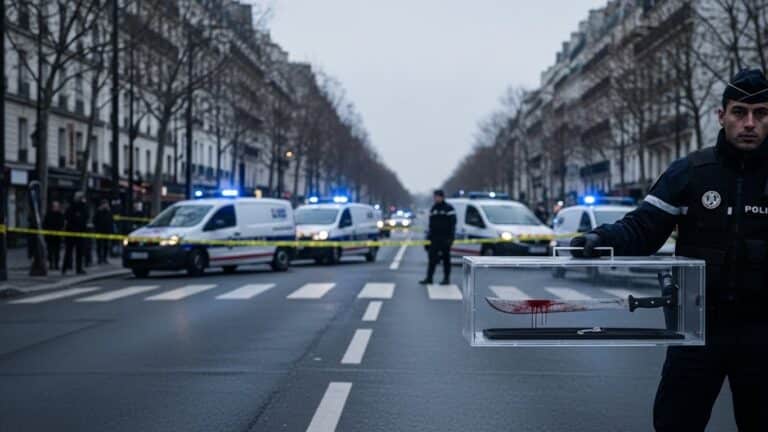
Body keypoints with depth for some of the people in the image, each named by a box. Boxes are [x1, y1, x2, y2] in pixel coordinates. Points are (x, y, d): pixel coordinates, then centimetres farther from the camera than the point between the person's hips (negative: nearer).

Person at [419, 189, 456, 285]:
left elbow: (452, 223, -9)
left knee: (446, 258, 2)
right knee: (432, 257, 0)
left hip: (445, 238, -5)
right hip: (435, 237, 5)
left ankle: (446, 278, 8)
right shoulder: (433, 208, 14)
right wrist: (429, 235, 13)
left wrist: (451, 236, -15)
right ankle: (429, 278, 0)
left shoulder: (449, 208, -5)